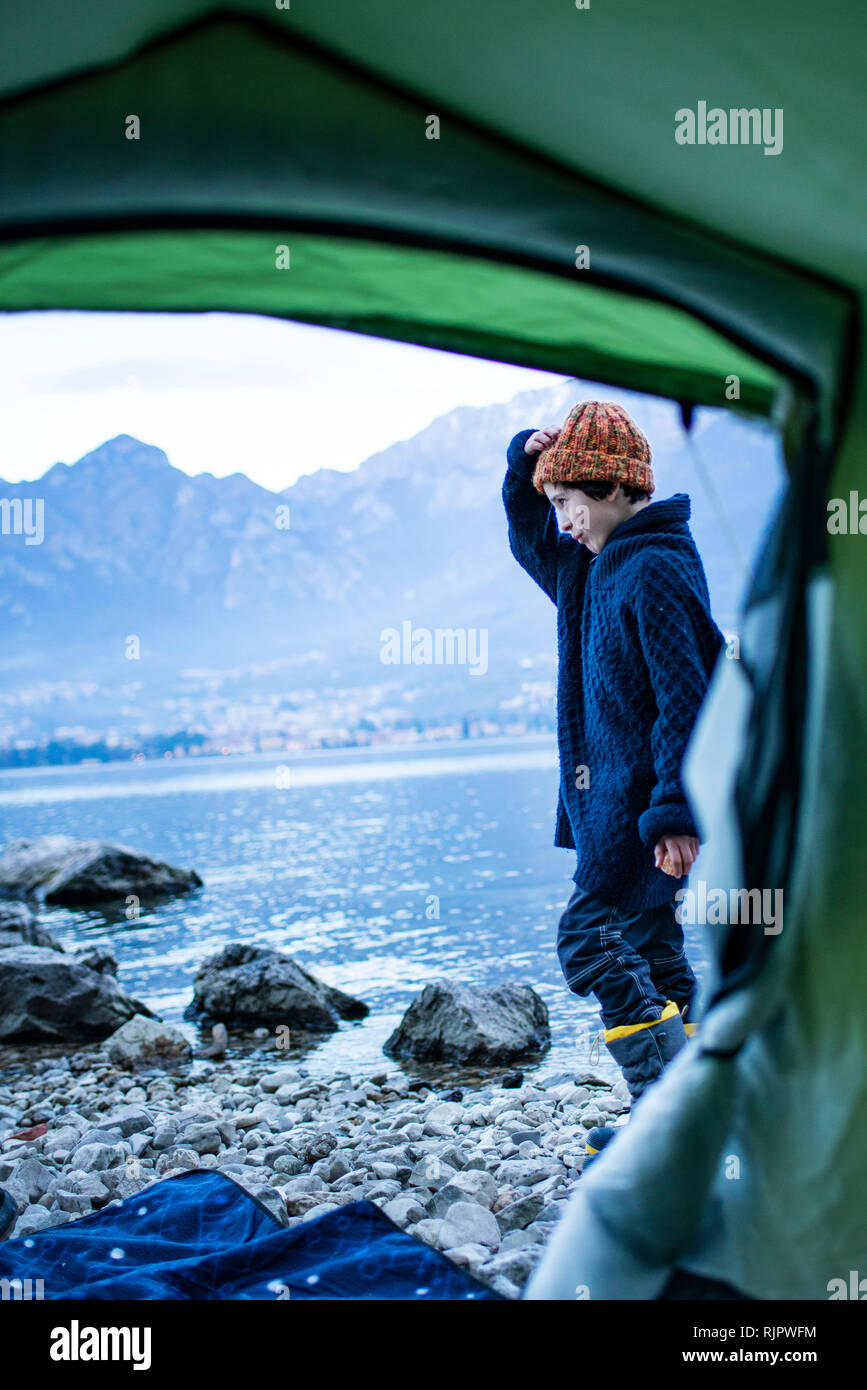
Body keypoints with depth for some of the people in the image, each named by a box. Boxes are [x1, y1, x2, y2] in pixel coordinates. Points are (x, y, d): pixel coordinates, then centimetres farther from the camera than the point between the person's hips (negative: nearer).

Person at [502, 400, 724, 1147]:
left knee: (589, 936, -11)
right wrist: (526, 462, 12)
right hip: (612, 791, 10)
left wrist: (676, 813, -24)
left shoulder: (655, 570, -16)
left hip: (641, 796, -10)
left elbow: (685, 699, -21)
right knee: (650, 947, 12)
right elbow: (529, 537, 31)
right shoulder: (593, 565, 13)